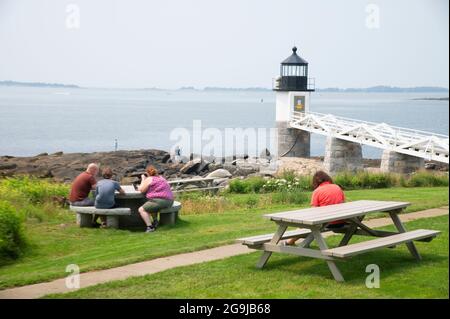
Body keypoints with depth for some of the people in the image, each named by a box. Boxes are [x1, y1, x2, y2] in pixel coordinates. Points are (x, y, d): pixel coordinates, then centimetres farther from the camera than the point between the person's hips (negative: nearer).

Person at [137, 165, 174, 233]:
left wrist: (143, 179, 13)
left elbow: (141, 190, 1)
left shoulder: (149, 179, -3)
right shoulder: (161, 178, 23)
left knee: (141, 209, -4)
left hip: (160, 200, -9)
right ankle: (155, 220, 19)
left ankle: (149, 227, -17)